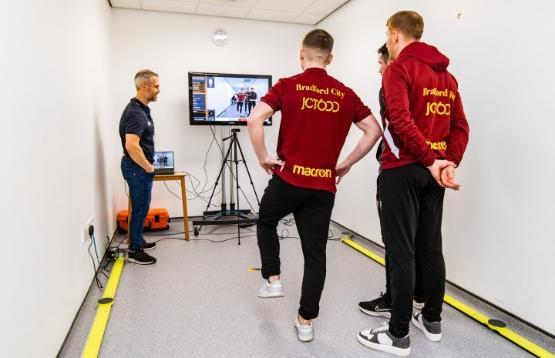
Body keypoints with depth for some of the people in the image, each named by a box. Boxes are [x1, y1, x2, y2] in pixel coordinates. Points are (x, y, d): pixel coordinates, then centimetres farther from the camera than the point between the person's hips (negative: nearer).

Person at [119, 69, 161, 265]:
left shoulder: (141, 109, 9)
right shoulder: (135, 113, -23)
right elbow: (132, 146, -32)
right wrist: (148, 167, -19)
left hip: (140, 167, 10)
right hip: (138, 168, -10)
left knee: (141, 208, 20)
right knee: (140, 209, 0)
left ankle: (138, 240, 35)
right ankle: (134, 251, 12)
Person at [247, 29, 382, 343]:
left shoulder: (287, 86, -3)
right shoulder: (345, 94, 7)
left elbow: (255, 120, -15)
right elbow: (374, 131, 5)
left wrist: (263, 157, -3)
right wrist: (347, 164, 9)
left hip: (288, 178, -2)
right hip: (324, 184, 3)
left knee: (266, 223, 28)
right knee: (316, 253, 9)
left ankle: (273, 279, 25)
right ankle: (306, 321, 18)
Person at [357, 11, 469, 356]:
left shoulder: (399, 68, -6)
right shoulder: (446, 74, 17)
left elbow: (401, 120, -20)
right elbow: (460, 126, 12)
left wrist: (431, 161, -14)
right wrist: (449, 163, 3)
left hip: (403, 170, -8)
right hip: (433, 171, 8)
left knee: (401, 252, -3)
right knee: (431, 247, 14)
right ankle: (432, 320, 27)